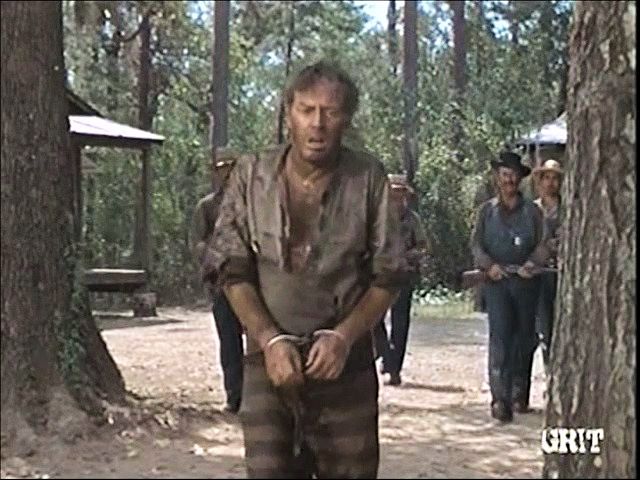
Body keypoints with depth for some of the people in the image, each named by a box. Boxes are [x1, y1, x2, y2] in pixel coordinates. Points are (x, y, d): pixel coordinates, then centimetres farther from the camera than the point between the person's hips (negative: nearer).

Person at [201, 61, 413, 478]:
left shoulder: (368, 179, -1)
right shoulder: (251, 176, 1)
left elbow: (389, 276, 1)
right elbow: (232, 271, 1)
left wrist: (343, 337, -12)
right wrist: (270, 339, -12)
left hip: (346, 366, 0)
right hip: (270, 364, 0)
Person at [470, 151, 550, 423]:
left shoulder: (532, 211, 9)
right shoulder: (487, 210, 9)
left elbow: (542, 243, 5)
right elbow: (476, 243, 4)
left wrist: (533, 262, -14)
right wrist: (488, 265, -13)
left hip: (525, 280, 2)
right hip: (497, 280, -1)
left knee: (525, 337, 7)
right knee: (499, 336, -12)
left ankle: (519, 394, 21)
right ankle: (500, 399, -16)